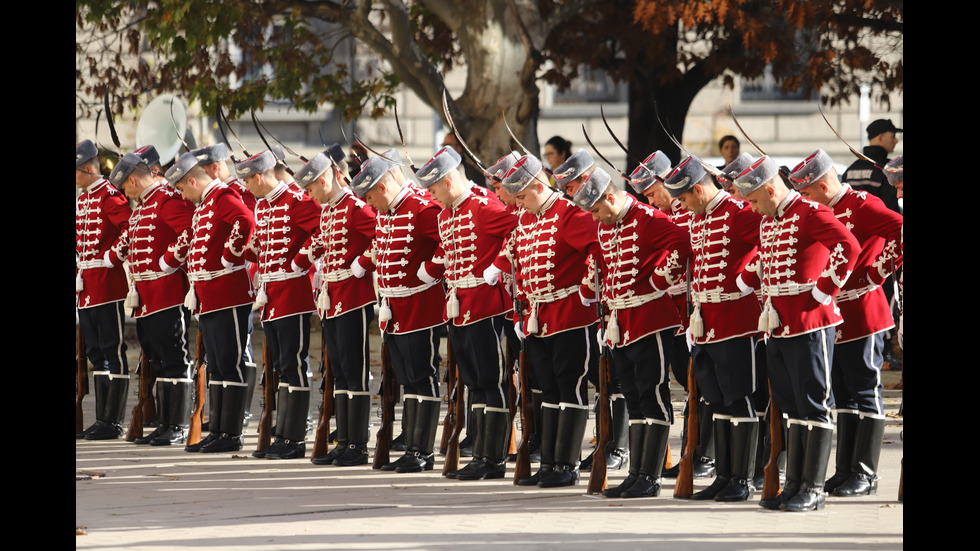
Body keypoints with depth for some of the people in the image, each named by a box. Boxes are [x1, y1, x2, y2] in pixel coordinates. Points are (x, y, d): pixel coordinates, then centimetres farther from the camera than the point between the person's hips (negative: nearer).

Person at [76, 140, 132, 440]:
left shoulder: (110, 196, -12)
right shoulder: (82, 199, 15)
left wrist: (111, 256, -16)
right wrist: (80, 271, 14)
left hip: (108, 283, -9)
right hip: (86, 287, 9)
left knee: (113, 351, -4)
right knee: (96, 354, 11)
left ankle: (114, 423, -3)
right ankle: (102, 420, 15)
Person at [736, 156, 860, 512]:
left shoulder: (810, 214, -12)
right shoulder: (768, 221, 14)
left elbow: (849, 247, -24)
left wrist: (825, 290, -19)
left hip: (810, 323, -9)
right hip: (778, 324, 9)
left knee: (813, 405, -4)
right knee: (791, 406, 12)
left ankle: (813, 489, -2)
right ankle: (794, 486, 16)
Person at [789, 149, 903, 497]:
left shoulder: (862, 206, -12)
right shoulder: (823, 212, 12)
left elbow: (901, 231, -21)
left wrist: (879, 271, -16)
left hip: (862, 316, -9)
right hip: (833, 319, 9)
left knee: (865, 393, -2)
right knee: (843, 394, 12)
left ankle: (865, 475, 1)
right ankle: (846, 471, 17)